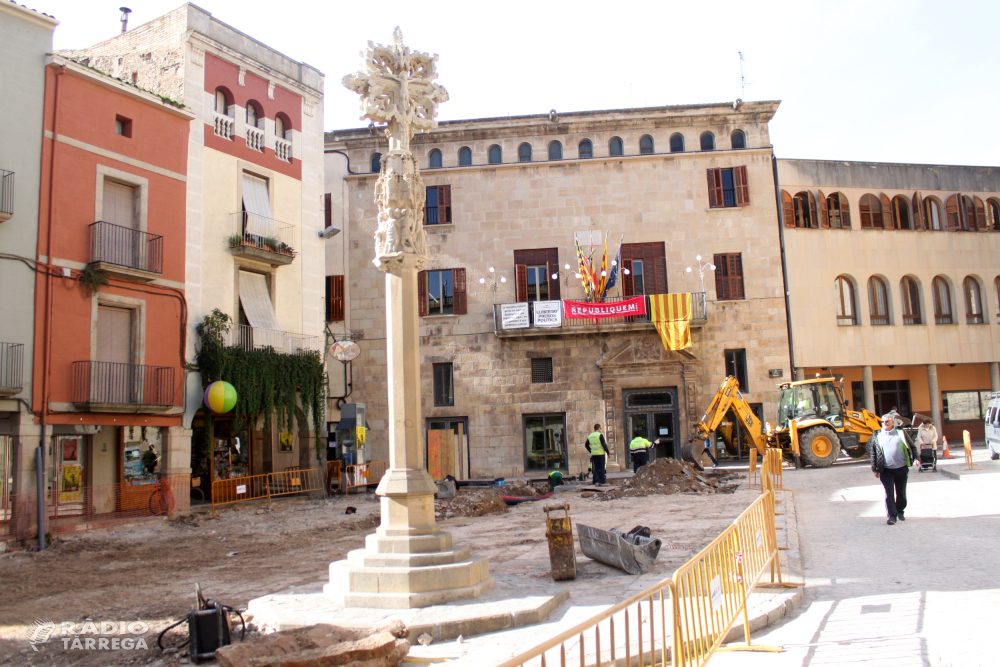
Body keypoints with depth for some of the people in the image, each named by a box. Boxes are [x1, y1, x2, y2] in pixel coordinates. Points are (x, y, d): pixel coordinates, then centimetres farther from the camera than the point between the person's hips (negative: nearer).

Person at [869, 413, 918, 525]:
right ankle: (891, 515, -5)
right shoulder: (877, 436, 4)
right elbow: (873, 452, 8)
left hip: (901, 469, 1)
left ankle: (900, 511, 32)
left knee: (901, 493, 11)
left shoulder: (901, 433, 5)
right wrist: (875, 469, 6)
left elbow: (911, 447, 10)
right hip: (886, 470, -1)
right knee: (889, 493, -8)